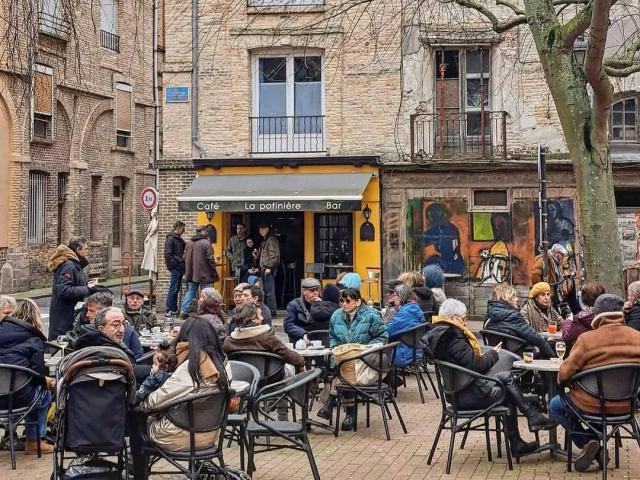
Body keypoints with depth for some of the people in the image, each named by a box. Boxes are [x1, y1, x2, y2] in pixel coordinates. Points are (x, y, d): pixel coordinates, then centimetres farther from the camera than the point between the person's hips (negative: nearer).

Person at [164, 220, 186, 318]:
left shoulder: (179, 239, 16)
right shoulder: (170, 239, -12)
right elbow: (168, 255, -18)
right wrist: (176, 264, -16)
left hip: (179, 268, 9)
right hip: (175, 268, -9)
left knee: (176, 289, 12)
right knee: (173, 289, -7)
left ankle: (174, 309, 17)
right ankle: (168, 311, -4)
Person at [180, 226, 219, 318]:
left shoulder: (189, 243, 9)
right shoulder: (206, 243, -13)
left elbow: (186, 258, 15)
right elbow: (210, 259, -15)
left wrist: (187, 271, 22)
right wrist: (214, 272, -7)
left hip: (191, 273, 6)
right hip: (204, 274, -6)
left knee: (190, 292, 12)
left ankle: (184, 311, 6)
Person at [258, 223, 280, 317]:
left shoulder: (271, 240, -10)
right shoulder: (264, 241, 20)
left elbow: (275, 255, -17)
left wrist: (269, 267, -19)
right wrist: (261, 268, 17)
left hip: (269, 270, -10)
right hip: (264, 269, 10)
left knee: (269, 291, -9)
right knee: (265, 291, 13)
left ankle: (272, 312, -6)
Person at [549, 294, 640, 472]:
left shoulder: (587, 339, -20)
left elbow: (564, 374, -15)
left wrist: (561, 380, 8)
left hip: (592, 406, -4)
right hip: (625, 407, 4)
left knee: (555, 405, 24)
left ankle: (586, 441, 7)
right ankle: (593, 442, 27)